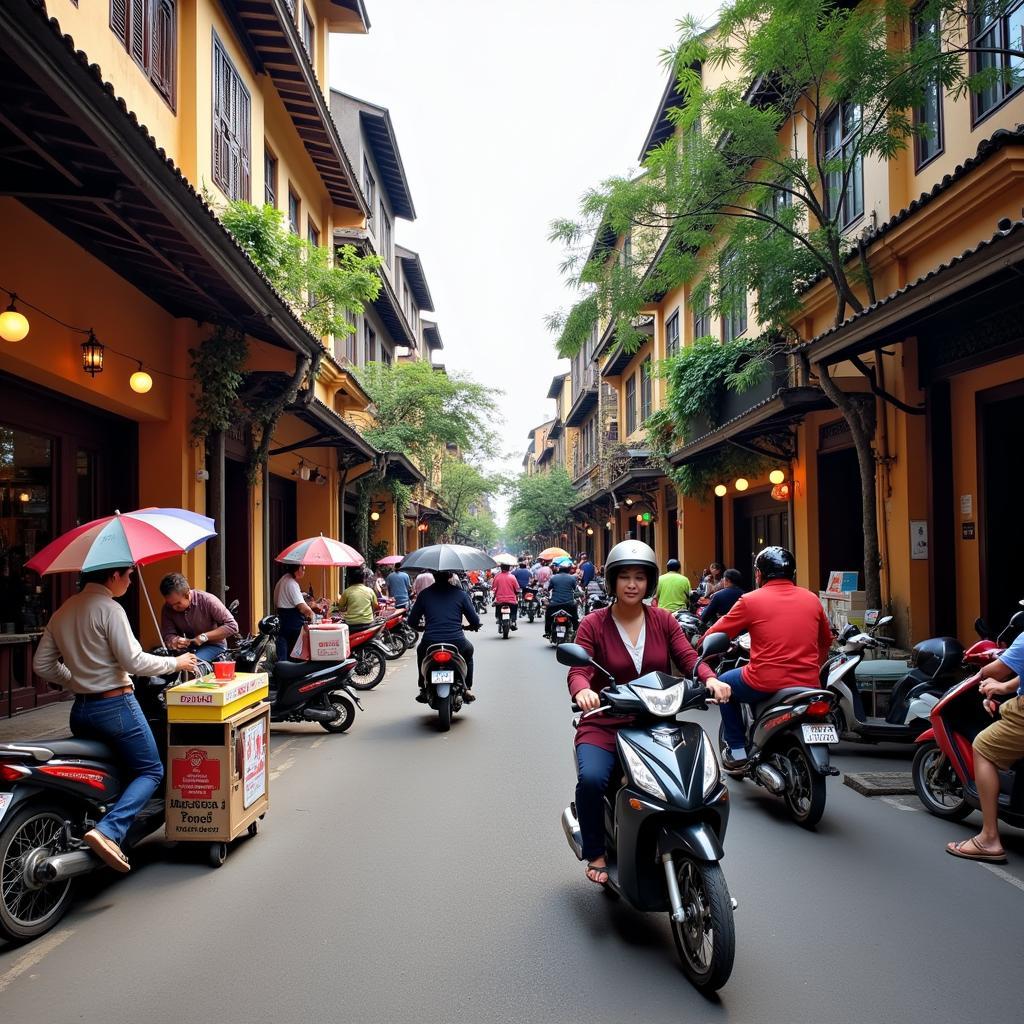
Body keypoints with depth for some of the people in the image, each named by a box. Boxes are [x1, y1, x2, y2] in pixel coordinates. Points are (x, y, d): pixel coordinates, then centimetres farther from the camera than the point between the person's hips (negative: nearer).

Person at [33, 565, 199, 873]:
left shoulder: (62, 612, 9)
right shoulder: (108, 608, -15)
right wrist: (176, 662, -4)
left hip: (80, 709, 8)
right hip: (115, 706, -8)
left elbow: (42, 665, 12)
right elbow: (133, 662, -17)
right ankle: (109, 831, -18)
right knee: (150, 771, 2)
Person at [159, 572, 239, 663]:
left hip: (213, 645, -4)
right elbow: (168, 634, -7)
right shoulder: (167, 608, -7)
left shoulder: (208, 601, -21)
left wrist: (205, 637, -27)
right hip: (187, 646, 4)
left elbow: (232, 625, -22)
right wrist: (174, 641, -32)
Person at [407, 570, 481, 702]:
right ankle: (467, 689, 31)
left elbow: (412, 622, 10)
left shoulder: (424, 594, 6)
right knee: (468, 650, 36)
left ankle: (424, 691, 37)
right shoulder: (460, 593, 4)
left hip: (430, 644, 1)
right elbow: (475, 622, 4)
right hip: (457, 644, -1)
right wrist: (473, 626, 28)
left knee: (420, 651, 38)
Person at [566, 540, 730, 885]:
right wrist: (582, 690, -35)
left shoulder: (663, 621, 8)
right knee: (591, 779, -30)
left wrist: (710, 678, -24)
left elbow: (688, 658, -1)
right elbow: (578, 671, -11)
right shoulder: (593, 624, -1)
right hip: (604, 726, -2)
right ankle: (595, 854, -3)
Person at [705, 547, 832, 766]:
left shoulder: (751, 600, -3)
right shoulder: (812, 599, 9)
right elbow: (826, 641, 22)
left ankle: (737, 750, 19)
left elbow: (715, 635, 2)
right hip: (808, 684, 4)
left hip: (765, 684, -4)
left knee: (724, 684, 23)